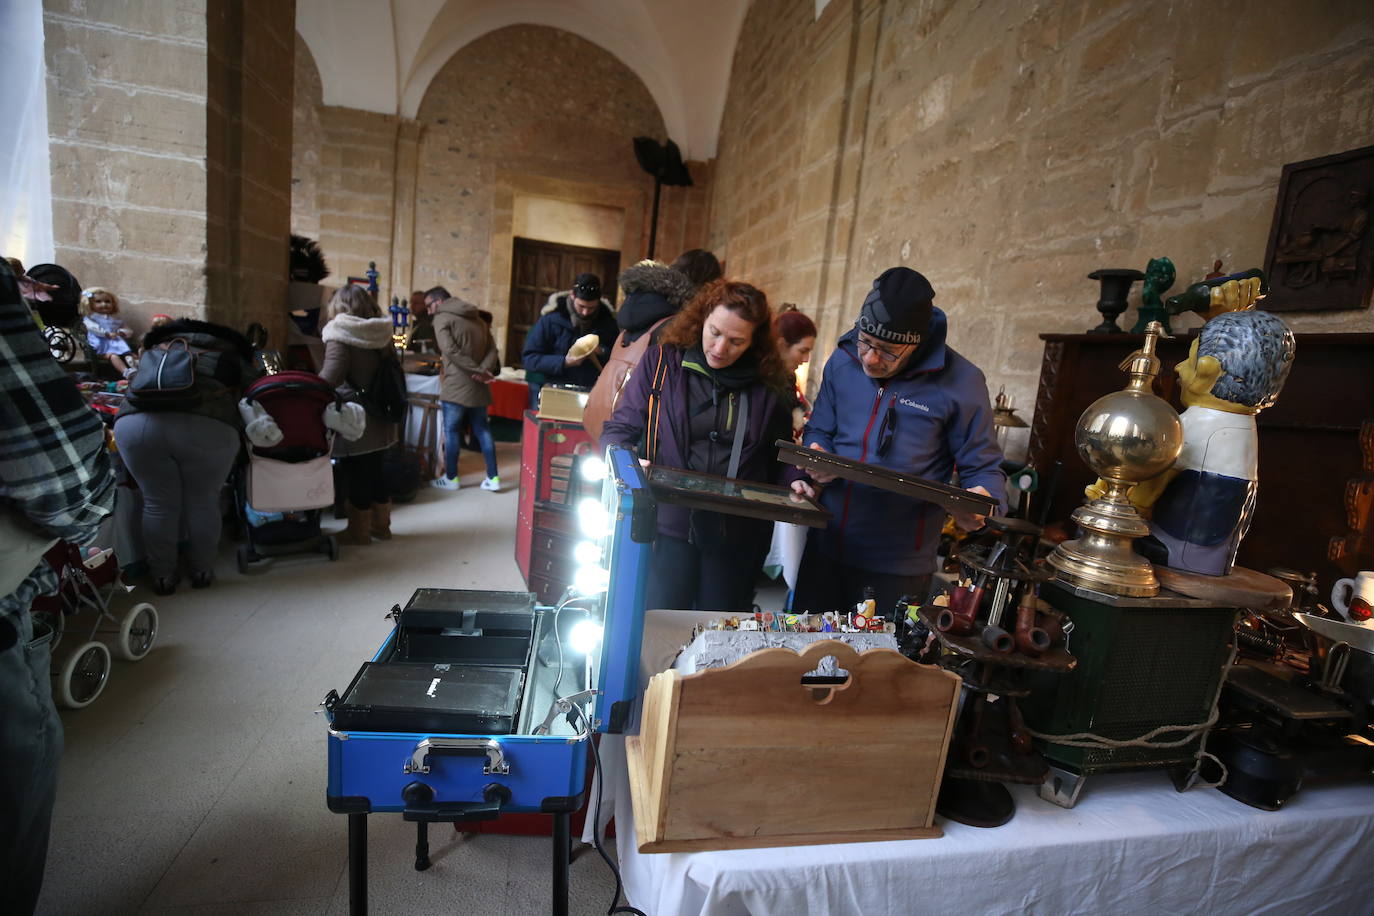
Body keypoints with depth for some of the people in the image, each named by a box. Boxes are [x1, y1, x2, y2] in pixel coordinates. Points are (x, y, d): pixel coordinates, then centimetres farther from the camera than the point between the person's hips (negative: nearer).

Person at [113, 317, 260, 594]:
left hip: (135, 423, 3)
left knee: (159, 504, 17)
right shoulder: (233, 354, 27)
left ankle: (162, 576, 26)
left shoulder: (159, 348, 35)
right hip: (208, 426, -2)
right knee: (203, 502, 15)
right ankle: (202, 571, 27)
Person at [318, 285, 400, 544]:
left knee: (355, 477, 5)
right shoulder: (381, 335, 5)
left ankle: (359, 532, 17)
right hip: (379, 419, 7)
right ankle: (381, 526, 28)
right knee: (375, 473, 17)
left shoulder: (341, 335, -13)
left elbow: (329, 378, -24)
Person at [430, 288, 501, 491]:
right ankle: (493, 478, 10)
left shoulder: (441, 318, -4)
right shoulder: (478, 319, 18)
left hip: (456, 385, -7)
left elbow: (450, 350, -18)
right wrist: (484, 370, -8)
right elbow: (492, 349, 7)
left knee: (451, 431, 4)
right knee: (482, 430, 10)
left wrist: (477, 371, -17)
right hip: (478, 386, 7)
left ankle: (451, 478, 13)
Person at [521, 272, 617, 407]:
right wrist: (563, 362, -18)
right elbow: (528, 358, -6)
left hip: (589, 392, 1)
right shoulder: (551, 318, -4)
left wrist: (601, 352, -14)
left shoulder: (607, 319, 4)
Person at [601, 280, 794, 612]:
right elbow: (618, 431, 2)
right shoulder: (662, 363, -1)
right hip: (667, 526, -1)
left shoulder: (769, 385, 4)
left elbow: (779, 460, 14)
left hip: (736, 539, 2)